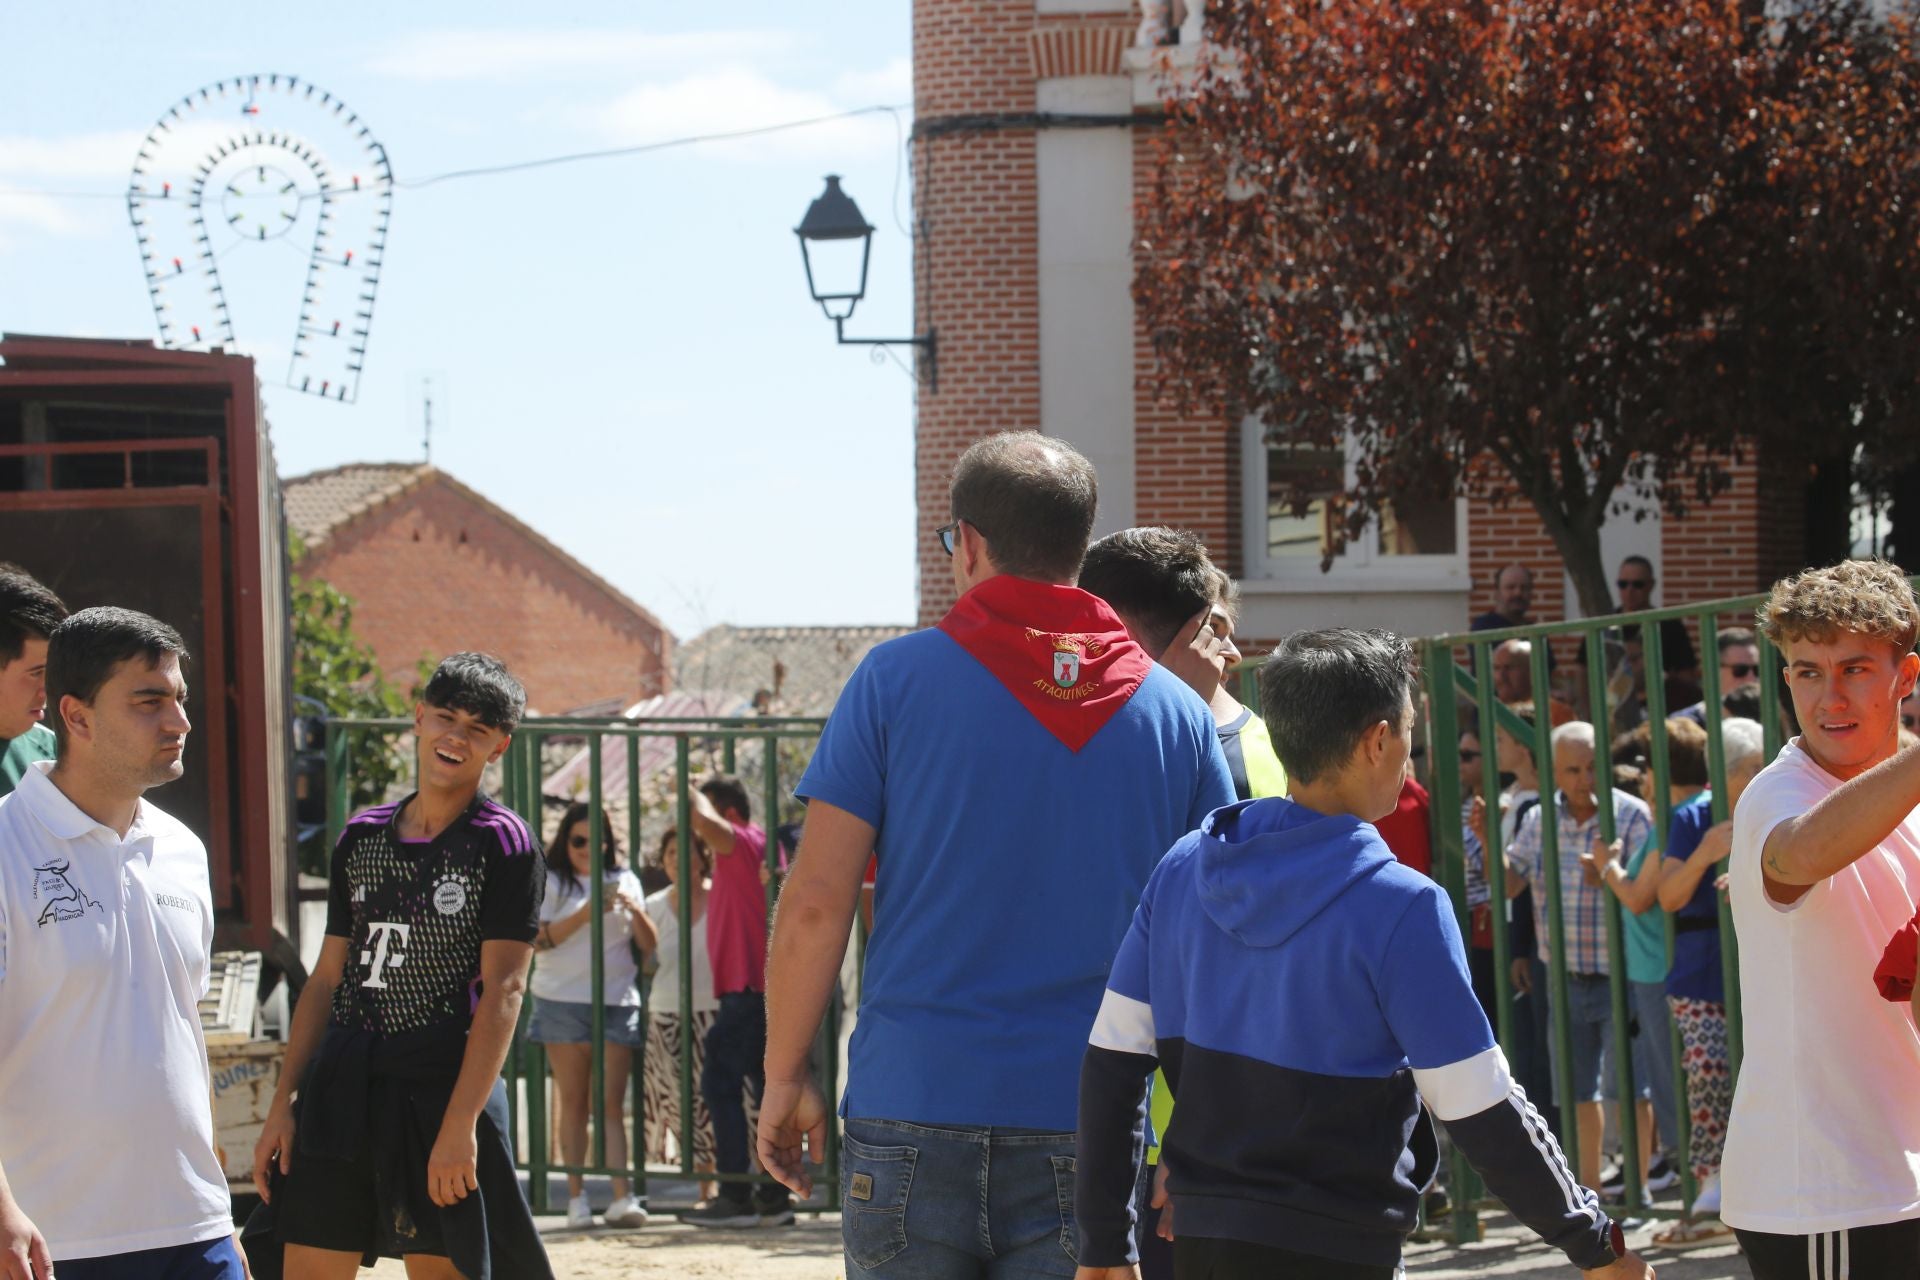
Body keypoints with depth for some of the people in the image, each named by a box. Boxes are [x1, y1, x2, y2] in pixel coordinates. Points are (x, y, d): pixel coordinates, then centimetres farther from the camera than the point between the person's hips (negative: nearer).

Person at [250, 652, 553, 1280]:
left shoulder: (503, 843, -3)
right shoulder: (361, 838, 13)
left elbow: (503, 990, -10)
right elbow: (327, 978, 16)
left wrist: (461, 1123, -18)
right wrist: (283, 1105, 9)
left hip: (442, 1087, -5)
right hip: (340, 1088, 5)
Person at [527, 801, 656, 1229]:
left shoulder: (624, 881, 14)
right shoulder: (550, 881, 6)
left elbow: (650, 945, 9)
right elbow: (538, 939, -7)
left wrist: (635, 909, -9)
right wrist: (585, 913, -16)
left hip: (617, 1001, 2)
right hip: (563, 1000, -1)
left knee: (611, 1104, -4)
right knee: (573, 1101, 1)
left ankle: (622, 1197, -13)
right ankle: (576, 1198, 3)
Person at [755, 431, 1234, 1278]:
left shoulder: (898, 679, 0)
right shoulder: (1175, 712, 7)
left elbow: (815, 904, -4)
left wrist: (784, 1077, 6)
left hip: (912, 1114, -1)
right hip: (1090, 1134, 1)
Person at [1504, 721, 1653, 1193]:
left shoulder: (1631, 815, -9)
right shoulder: (1539, 819, 5)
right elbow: (1508, 884, 7)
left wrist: (1607, 873, -32)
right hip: (1565, 978, 5)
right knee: (1575, 1089, 15)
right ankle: (1588, 1188, 28)